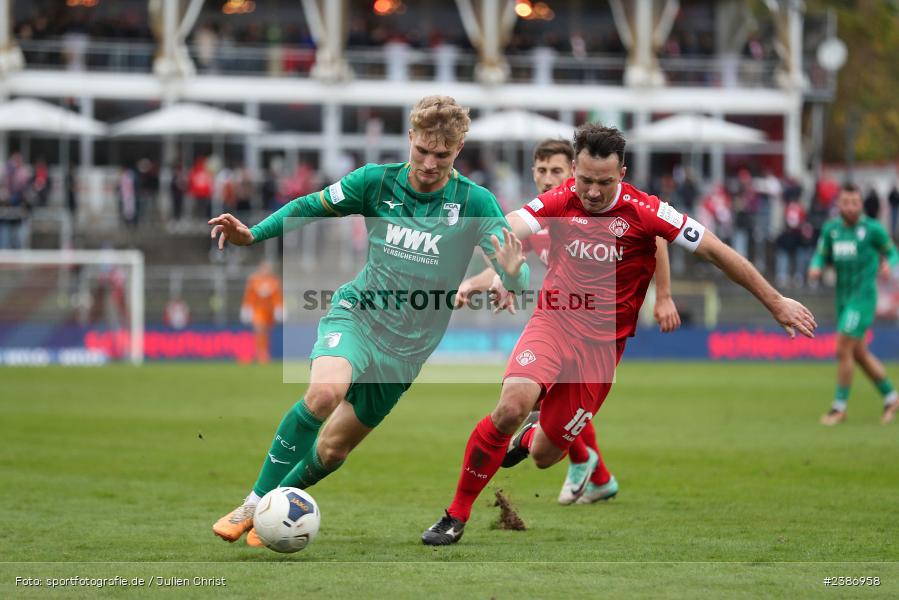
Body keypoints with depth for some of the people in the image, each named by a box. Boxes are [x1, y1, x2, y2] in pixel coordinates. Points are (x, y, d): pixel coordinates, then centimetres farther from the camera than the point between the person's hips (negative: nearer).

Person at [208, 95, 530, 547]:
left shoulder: (475, 203, -10)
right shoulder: (376, 182, -5)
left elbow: (516, 278, -17)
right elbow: (311, 207, 9)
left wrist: (513, 272, -41)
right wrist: (253, 234, -4)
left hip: (409, 344, 1)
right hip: (358, 312, -1)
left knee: (332, 450, 5)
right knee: (325, 391, -32)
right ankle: (253, 504, -22)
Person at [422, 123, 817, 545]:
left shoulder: (645, 212, -12)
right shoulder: (561, 201, -6)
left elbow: (716, 252, -8)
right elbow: (510, 229, -22)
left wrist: (776, 303, -6)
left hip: (601, 342, 0)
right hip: (553, 321, 0)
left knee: (544, 454, 0)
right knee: (511, 407, -27)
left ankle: (531, 436, 41)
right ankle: (456, 516, -10)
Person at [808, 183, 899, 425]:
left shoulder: (872, 228, -8)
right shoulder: (831, 228, 6)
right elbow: (821, 256, 12)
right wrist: (815, 268, -10)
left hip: (863, 295, -6)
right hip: (843, 296, 6)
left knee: (843, 350, -11)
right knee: (859, 353, 13)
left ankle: (839, 407, -1)